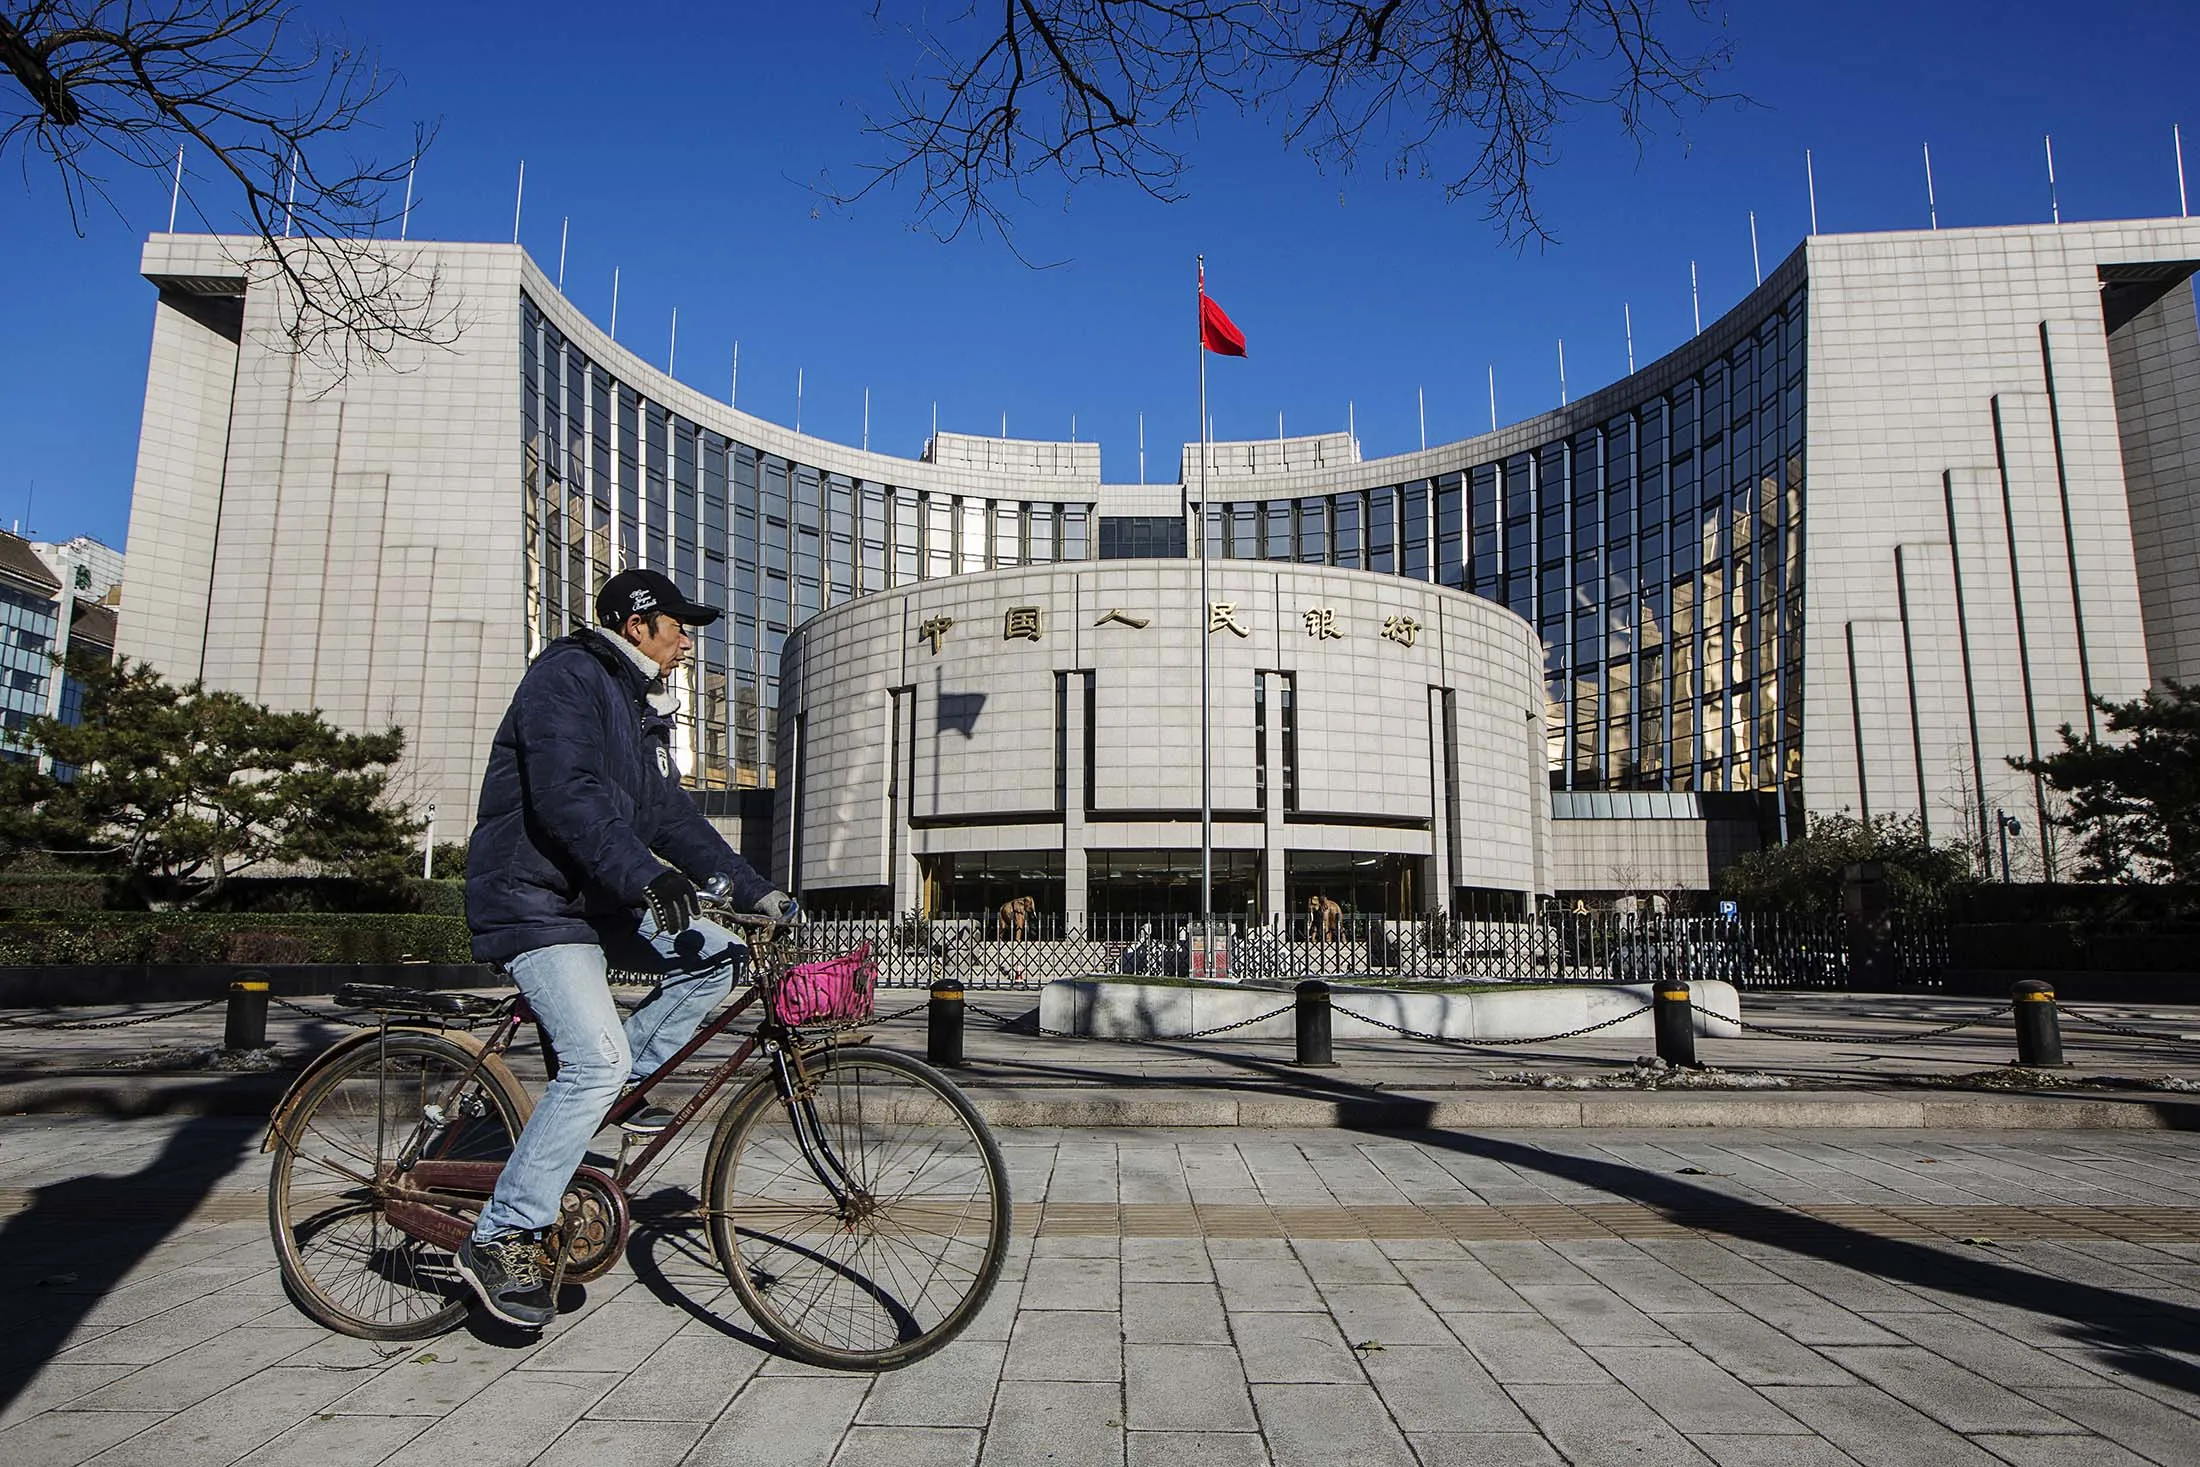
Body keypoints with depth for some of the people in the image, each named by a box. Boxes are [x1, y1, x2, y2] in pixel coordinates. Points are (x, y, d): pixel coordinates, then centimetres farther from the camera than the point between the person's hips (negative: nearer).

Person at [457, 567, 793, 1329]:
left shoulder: (640, 708, 18)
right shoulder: (566, 675, -12)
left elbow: (670, 814, 17)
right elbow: (566, 794, -27)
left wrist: (757, 888, 10)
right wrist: (647, 876, -38)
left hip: (601, 900, 10)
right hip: (536, 901, -9)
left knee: (715, 956, -2)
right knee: (596, 1060, -20)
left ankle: (621, 1088, 6)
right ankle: (501, 1238, -9)